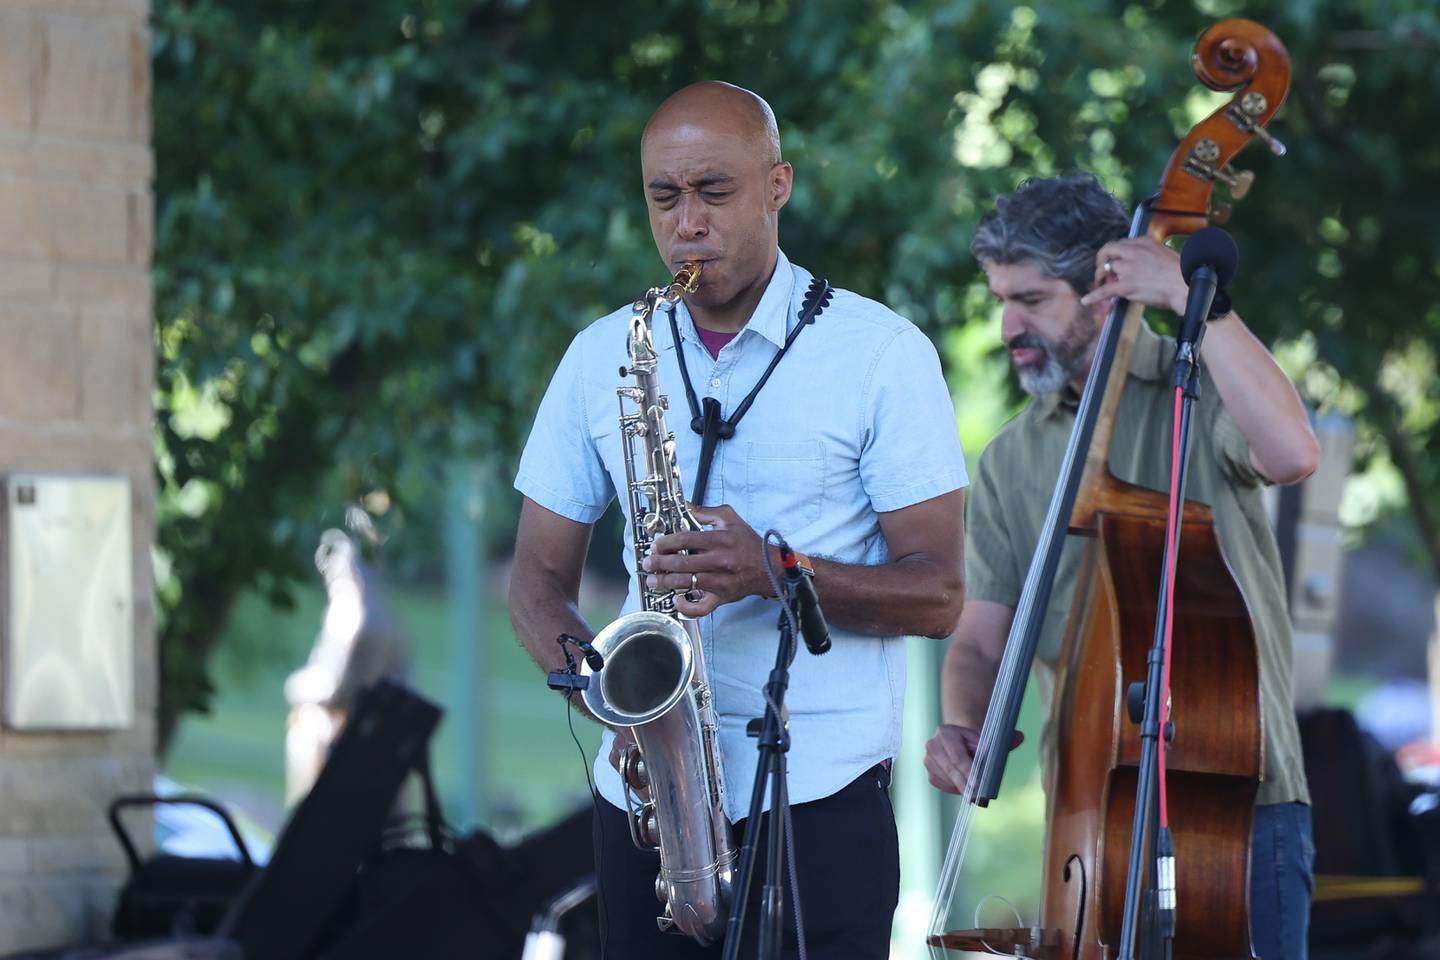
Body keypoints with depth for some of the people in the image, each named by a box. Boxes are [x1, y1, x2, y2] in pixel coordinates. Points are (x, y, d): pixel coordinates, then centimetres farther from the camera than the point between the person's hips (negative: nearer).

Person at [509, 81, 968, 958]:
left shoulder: (882, 353, -1)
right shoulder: (603, 358, 10)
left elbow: (938, 596, -4)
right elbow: (539, 583, 12)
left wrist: (776, 570, -20)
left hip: (823, 797, -3)